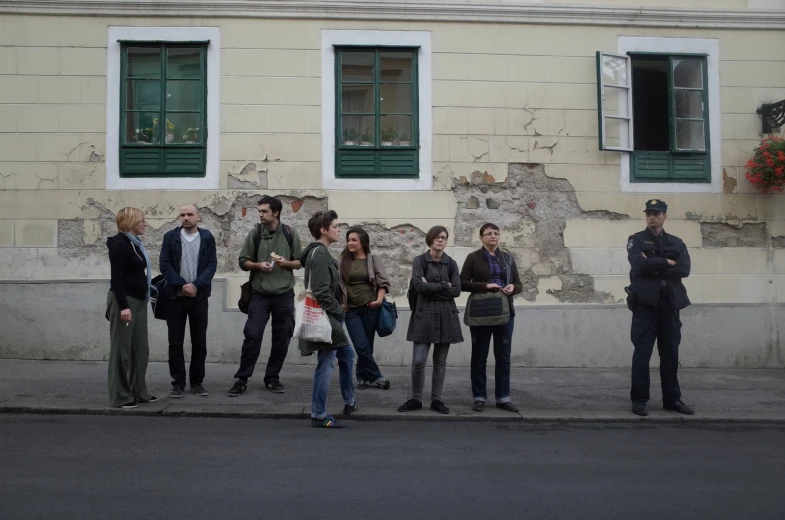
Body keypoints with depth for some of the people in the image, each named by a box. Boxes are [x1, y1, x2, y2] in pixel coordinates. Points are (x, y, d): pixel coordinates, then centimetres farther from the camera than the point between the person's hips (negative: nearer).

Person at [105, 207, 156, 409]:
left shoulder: (135, 242, 13)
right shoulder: (120, 243, -13)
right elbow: (116, 278, -19)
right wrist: (123, 306, -24)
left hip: (138, 301, 9)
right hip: (124, 301, -9)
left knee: (140, 348, 12)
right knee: (122, 350, -1)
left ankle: (138, 392, 20)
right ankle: (120, 396, 7)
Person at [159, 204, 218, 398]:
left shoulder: (207, 237, 5)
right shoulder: (170, 236, 4)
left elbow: (212, 264, -2)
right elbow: (164, 264, -3)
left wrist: (196, 285, -15)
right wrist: (181, 285, -14)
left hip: (199, 296, 0)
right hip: (175, 296, 0)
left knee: (199, 342, 5)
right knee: (175, 342, 2)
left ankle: (197, 382, 15)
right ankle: (178, 383, 10)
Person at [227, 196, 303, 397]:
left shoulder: (290, 233, 1)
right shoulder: (255, 233, 1)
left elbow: (300, 262, 6)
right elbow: (243, 262, 4)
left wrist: (286, 263, -14)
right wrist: (258, 265, -15)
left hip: (284, 294, 1)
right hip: (260, 294, -1)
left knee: (281, 339, 6)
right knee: (252, 336, -5)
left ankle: (272, 378, 21)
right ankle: (242, 379, 7)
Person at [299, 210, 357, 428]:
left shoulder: (319, 252, 15)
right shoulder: (320, 254, -17)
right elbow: (322, 292, -23)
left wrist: (337, 312, 14)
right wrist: (338, 313, -13)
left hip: (328, 318, 11)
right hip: (325, 318, -11)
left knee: (346, 354, 22)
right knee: (326, 364, -3)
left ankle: (349, 402, 36)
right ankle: (319, 416, 6)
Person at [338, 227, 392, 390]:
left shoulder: (373, 260, 3)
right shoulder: (342, 261, 5)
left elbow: (383, 282, 2)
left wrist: (379, 300, -13)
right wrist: (339, 302, 0)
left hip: (370, 308, 0)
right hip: (351, 309, 0)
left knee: (367, 346, 5)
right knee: (362, 346, -7)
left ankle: (363, 377, 21)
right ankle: (376, 377, 4)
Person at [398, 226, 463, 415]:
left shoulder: (451, 264, 7)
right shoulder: (419, 261, 1)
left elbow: (456, 291, -3)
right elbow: (419, 286, -14)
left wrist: (431, 288, -9)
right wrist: (444, 285, -8)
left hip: (446, 316, 3)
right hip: (424, 315, -2)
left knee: (440, 362, 7)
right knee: (418, 361, -6)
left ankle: (436, 400, 17)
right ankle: (416, 399, 10)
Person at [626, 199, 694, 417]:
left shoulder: (677, 243, 13)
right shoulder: (636, 240, 4)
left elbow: (684, 269, -4)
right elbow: (640, 264, -15)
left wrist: (654, 266, -11)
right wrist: (667, 262, -5)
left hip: (670, 303, 4)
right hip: (645, 302, -3)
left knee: (670, 353, 9)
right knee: (642, 353, -2)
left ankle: (672, 399, 19)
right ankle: (639, 400, 5)